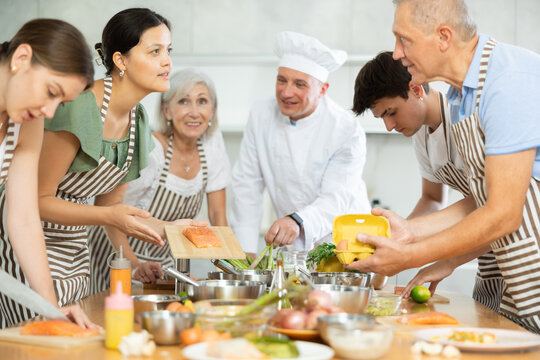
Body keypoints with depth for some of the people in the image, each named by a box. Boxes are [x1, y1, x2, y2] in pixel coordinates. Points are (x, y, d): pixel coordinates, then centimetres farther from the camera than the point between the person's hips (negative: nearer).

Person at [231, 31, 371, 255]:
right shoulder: (261, 114, -2)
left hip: (343, 243, -3)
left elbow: (335, 198, -23)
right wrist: (246, 251, -3)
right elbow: (247, 183, 3)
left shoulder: (348, 131, -14)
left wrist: (297, 221, -44)